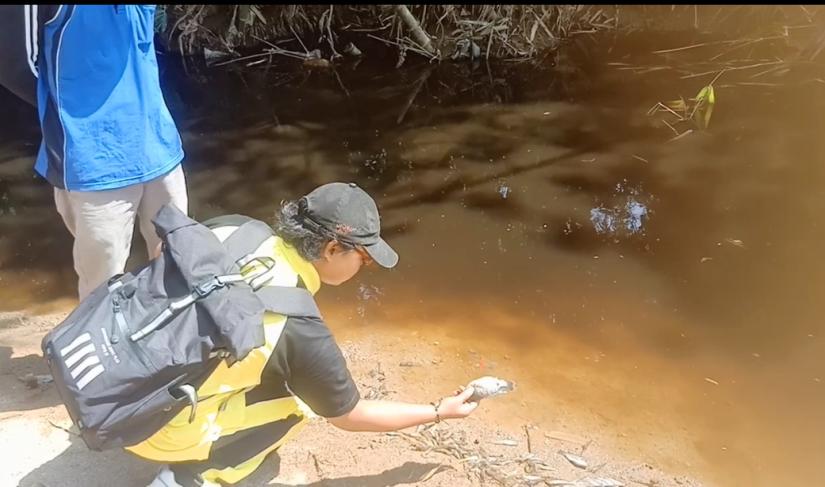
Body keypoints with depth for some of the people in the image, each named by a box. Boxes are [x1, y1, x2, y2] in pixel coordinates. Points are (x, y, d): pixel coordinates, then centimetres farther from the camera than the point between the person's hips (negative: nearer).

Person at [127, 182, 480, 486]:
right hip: (157, 426, -6)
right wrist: (438, 412, 6)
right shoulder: (300, 330, -23)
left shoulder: (230, 229, -10)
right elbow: (351, 416, -6)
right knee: (299, 401, 5)